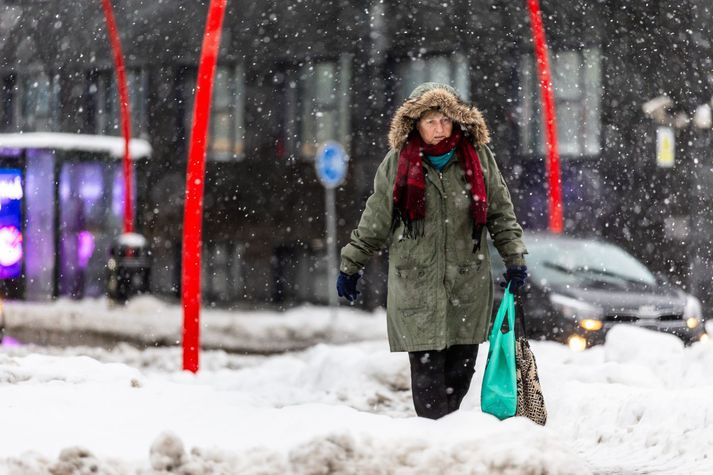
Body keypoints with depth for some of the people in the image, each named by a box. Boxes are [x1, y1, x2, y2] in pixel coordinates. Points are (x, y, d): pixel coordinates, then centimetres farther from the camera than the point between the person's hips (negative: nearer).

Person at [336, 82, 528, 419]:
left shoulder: (478, 157, 3)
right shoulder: (396, 163, 0)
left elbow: (501, 212, 12)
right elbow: (374, 221, 9)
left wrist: (514, 258, 6)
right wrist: (350, 266, 13)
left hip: (468, 283, 2)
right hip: (416, 284, -2)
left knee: (461, 368, 4)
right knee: (427, 369, -7)